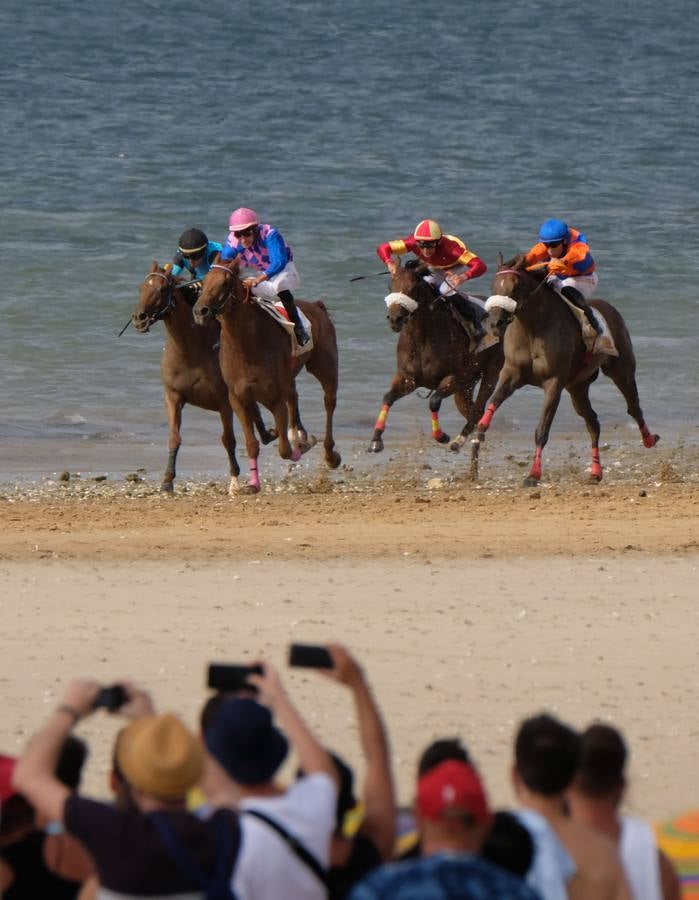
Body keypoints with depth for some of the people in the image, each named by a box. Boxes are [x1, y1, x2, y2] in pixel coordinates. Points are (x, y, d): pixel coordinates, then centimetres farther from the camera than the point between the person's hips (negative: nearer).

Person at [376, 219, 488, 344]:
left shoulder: (451, 247, -43)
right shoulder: (413, 243, -32)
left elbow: (480, 266, -49)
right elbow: (383, 248, -29)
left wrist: (464, 276, -70)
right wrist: (390, 263, -50)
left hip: (457, 269, -5)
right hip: (435, 271, 5)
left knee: (446, 290, -30)